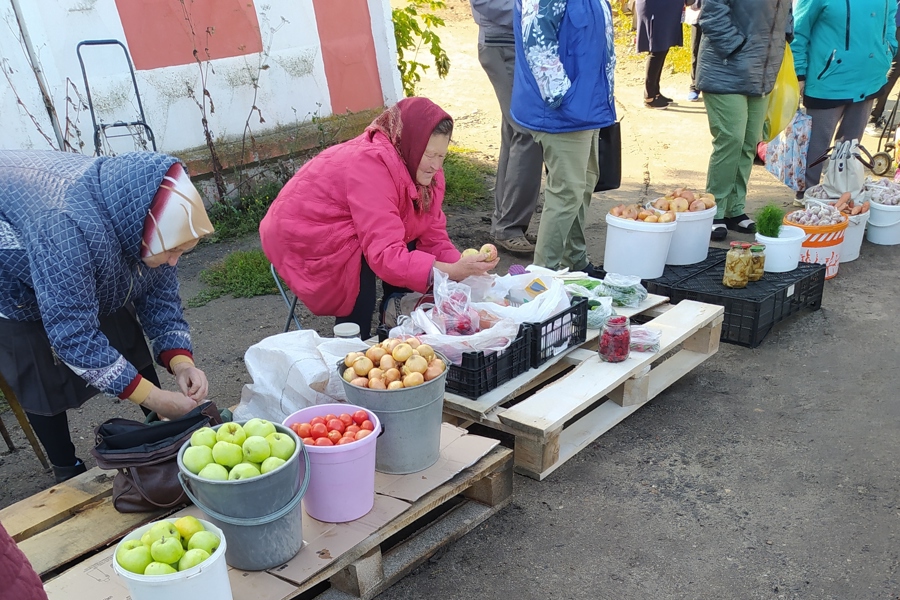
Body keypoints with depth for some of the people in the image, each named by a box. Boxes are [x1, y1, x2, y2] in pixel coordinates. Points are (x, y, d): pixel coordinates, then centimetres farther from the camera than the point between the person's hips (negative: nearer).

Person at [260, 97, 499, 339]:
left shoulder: (420, 166, -7)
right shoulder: (370, 165, -33)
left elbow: (433, 233, -9)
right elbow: (385, 254, -40)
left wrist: (463, 268, -26)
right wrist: (451, 271, -45)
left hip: (346, 228, 8)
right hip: (302, 233, -8)